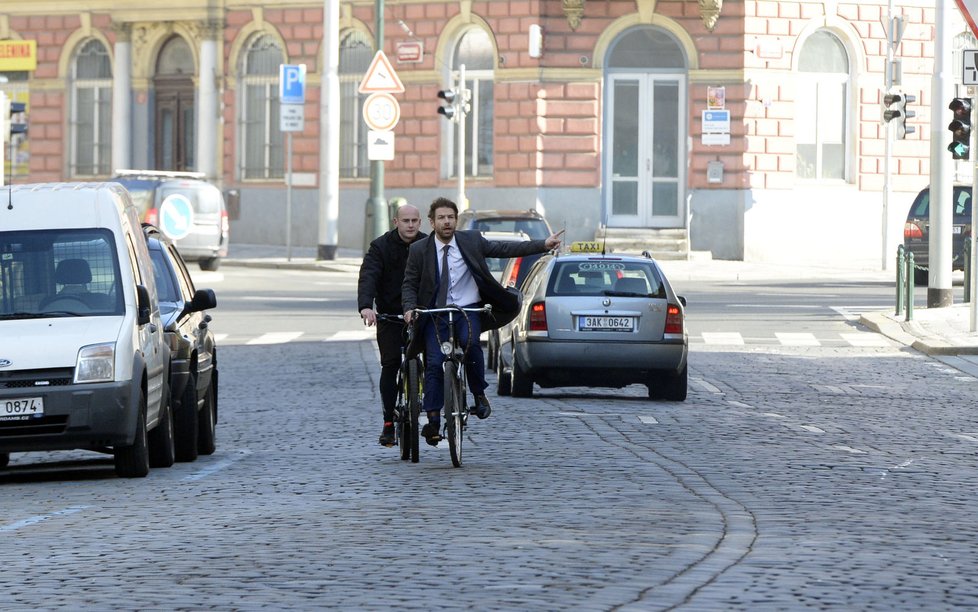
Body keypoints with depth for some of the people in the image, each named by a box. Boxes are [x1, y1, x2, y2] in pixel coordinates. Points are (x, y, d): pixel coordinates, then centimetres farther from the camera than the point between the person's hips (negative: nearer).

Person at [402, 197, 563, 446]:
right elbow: (409, 284, 8)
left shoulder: (471, 240, 4)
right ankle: (433, 420, -7)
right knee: (434, 363, -12)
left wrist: (543, 245, 1)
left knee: (470, 342, -30)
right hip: (436, 314, 0)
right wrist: (410, 308, -11)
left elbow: (505, 248, 6)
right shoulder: (419, 250, 2)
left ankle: (479, 395, -11)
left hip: (468, 310, 0)